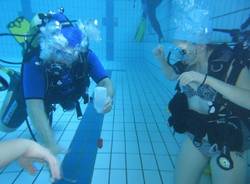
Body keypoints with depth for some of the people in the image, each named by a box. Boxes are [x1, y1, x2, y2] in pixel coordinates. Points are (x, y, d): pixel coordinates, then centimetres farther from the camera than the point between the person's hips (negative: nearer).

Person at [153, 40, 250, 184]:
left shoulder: (231, 63, -18)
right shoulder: (189, 62, -4)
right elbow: (171, 75, 17)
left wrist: (205, 79, -35)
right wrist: (162, 58, -1)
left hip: (228, 143, -4)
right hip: (195, 137, 5)